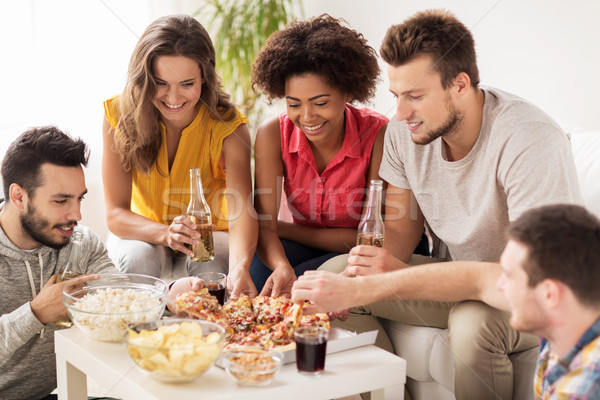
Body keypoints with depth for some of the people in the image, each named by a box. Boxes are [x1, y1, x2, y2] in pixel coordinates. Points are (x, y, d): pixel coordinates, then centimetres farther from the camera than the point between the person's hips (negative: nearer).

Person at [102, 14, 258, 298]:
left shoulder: (227, 125, -21)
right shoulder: (120, 115, -19)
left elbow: (241, 210, -35)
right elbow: (116, 213, -21)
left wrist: (239, 268, -56)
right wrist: (165, 233, -43)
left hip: (211, 232, 0)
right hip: (145, 231, 0)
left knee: (211, 265, -32)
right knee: (138, 256, -32)